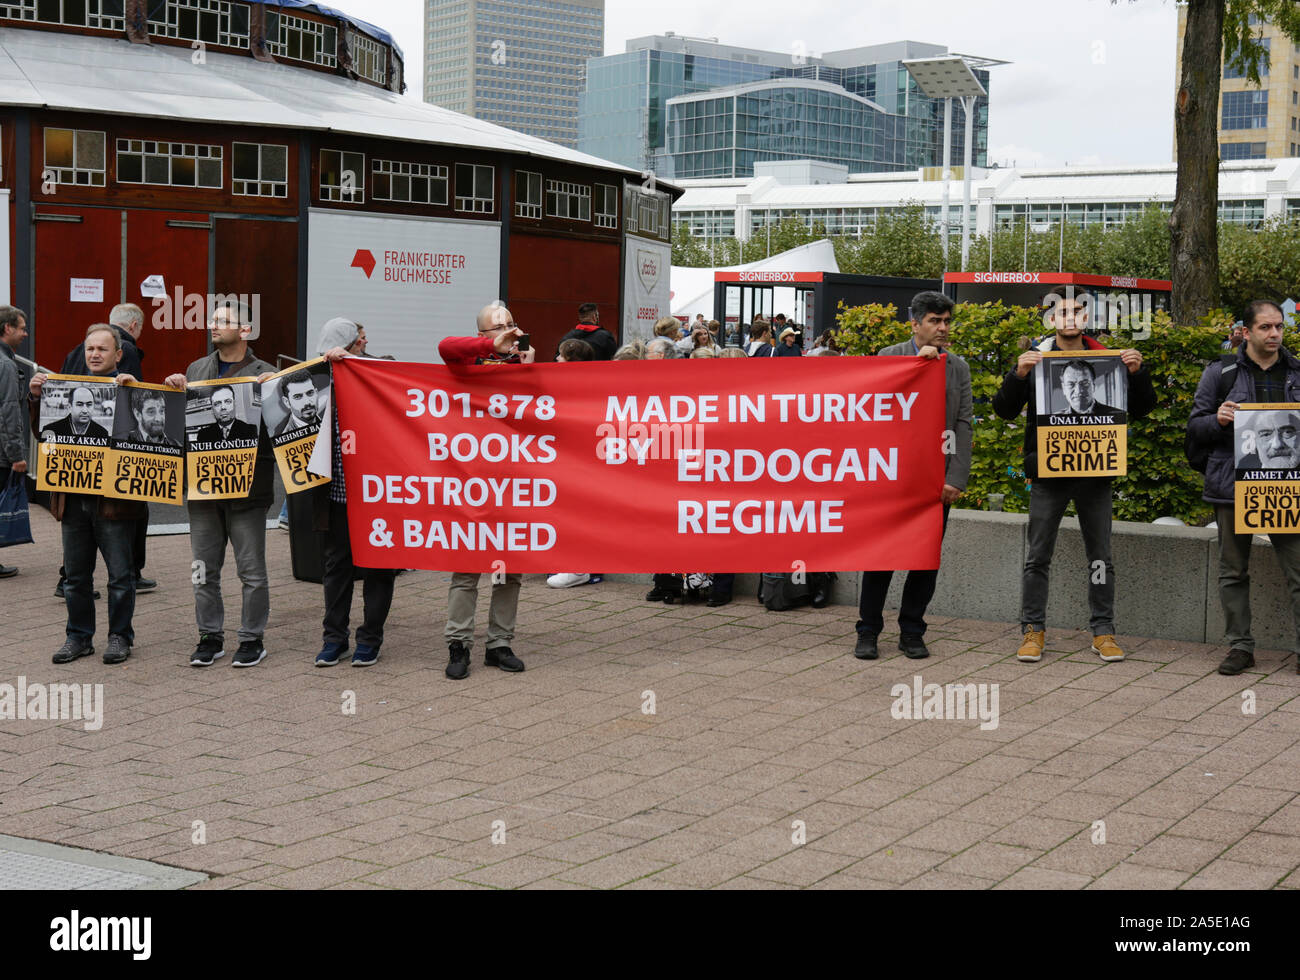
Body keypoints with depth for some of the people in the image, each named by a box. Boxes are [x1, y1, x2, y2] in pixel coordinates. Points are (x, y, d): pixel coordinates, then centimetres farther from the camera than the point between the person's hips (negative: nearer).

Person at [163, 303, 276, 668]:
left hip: (246, 487, -5)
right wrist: (175, 389, 0)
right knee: (204, 570, 10)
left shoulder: (264, 373, -1)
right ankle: (210, 638, 20)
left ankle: (252, 640, 13)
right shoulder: (196, 370, 14)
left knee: (251, 570, 3)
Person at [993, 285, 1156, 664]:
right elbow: (1005, 409, -3)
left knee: (1100, 556, 6)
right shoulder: (1035, 358, 1)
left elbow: (1141, 409, 8)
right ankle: (1033, 630, 11)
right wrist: (1019, 374, -20)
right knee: (1037, 557, 2)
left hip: (1094, 472, 1)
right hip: (1048, 472, -1)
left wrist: (1138, 373, -10)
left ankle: (1103, 631, 15)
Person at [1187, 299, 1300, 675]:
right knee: (1233, 571, 6)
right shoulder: (1221, 373, 5)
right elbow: (1194, 428, 6)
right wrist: (1218, 420, -14)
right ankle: (1240, 646, 16)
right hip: (1233, 485, 0)